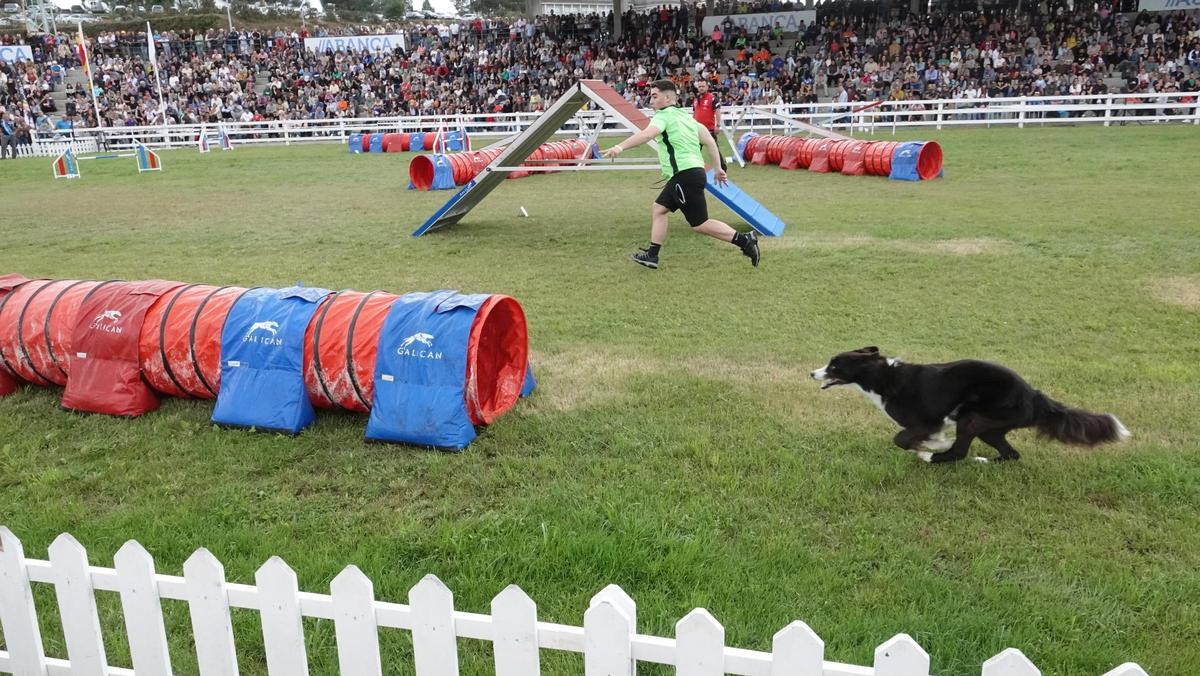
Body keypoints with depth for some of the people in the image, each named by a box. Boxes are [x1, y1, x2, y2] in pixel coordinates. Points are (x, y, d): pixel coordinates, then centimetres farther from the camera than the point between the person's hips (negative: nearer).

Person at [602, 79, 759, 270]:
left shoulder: (664, 115, -8)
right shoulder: (685, 115, 20)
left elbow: (647, 134, -28)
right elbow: (709, 140, 20)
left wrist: (620, 147, -36)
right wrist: (717, 168, 24)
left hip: (686, 174, -10)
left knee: (700, 224, -5)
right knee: (658, 208, 13)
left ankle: (745, 240, -2)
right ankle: (652, 256, 15)